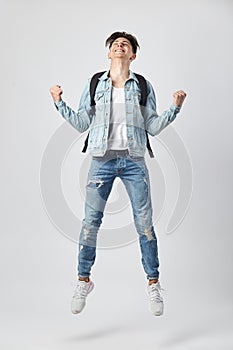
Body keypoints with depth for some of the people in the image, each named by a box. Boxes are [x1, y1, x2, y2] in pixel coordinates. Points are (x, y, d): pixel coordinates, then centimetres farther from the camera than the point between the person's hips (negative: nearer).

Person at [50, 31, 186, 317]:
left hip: (134, 160, 0)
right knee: (90, 221, -1)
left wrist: (175, 108, -3)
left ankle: (153, 284, 14)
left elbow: (153, 127, 7)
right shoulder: (94, 84, 10)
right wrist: (59, 103, 0)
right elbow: (81, 123, 9)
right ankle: (83, 281, 16)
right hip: (102, 159, 0)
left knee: (144, 223, 0)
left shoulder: (143, 86, 9)